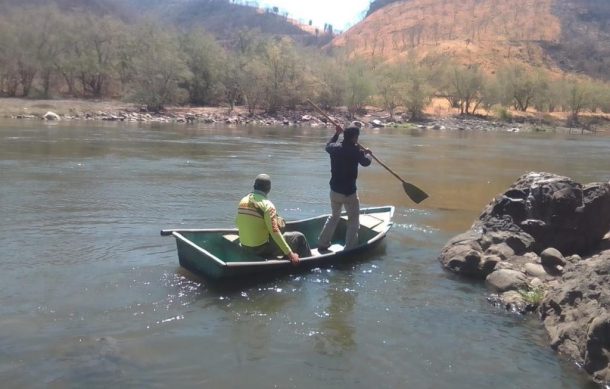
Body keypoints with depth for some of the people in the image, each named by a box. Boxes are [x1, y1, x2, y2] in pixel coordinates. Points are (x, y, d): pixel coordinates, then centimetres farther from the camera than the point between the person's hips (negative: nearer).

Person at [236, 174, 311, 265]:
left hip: (245, 247, 8)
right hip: (263, 249, -8)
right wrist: (290, 254, -21)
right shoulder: (267, 204, -19)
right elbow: (274, 231, -24)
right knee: (299, 237, 4)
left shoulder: (242, 201, 3)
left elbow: (238, 223, 15)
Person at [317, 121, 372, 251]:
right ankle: (350, 248, 9)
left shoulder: (334, 147, -3)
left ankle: (322, 243, 26)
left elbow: (328, 146, 21)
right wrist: (368, 153, 18)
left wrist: (336, 134, 30)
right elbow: (366, 162, -2)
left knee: (334, 216, 24)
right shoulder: (355, 151, -18)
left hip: (334, 191, 6)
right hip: (349, 192, -6)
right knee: (353, 220, 10)